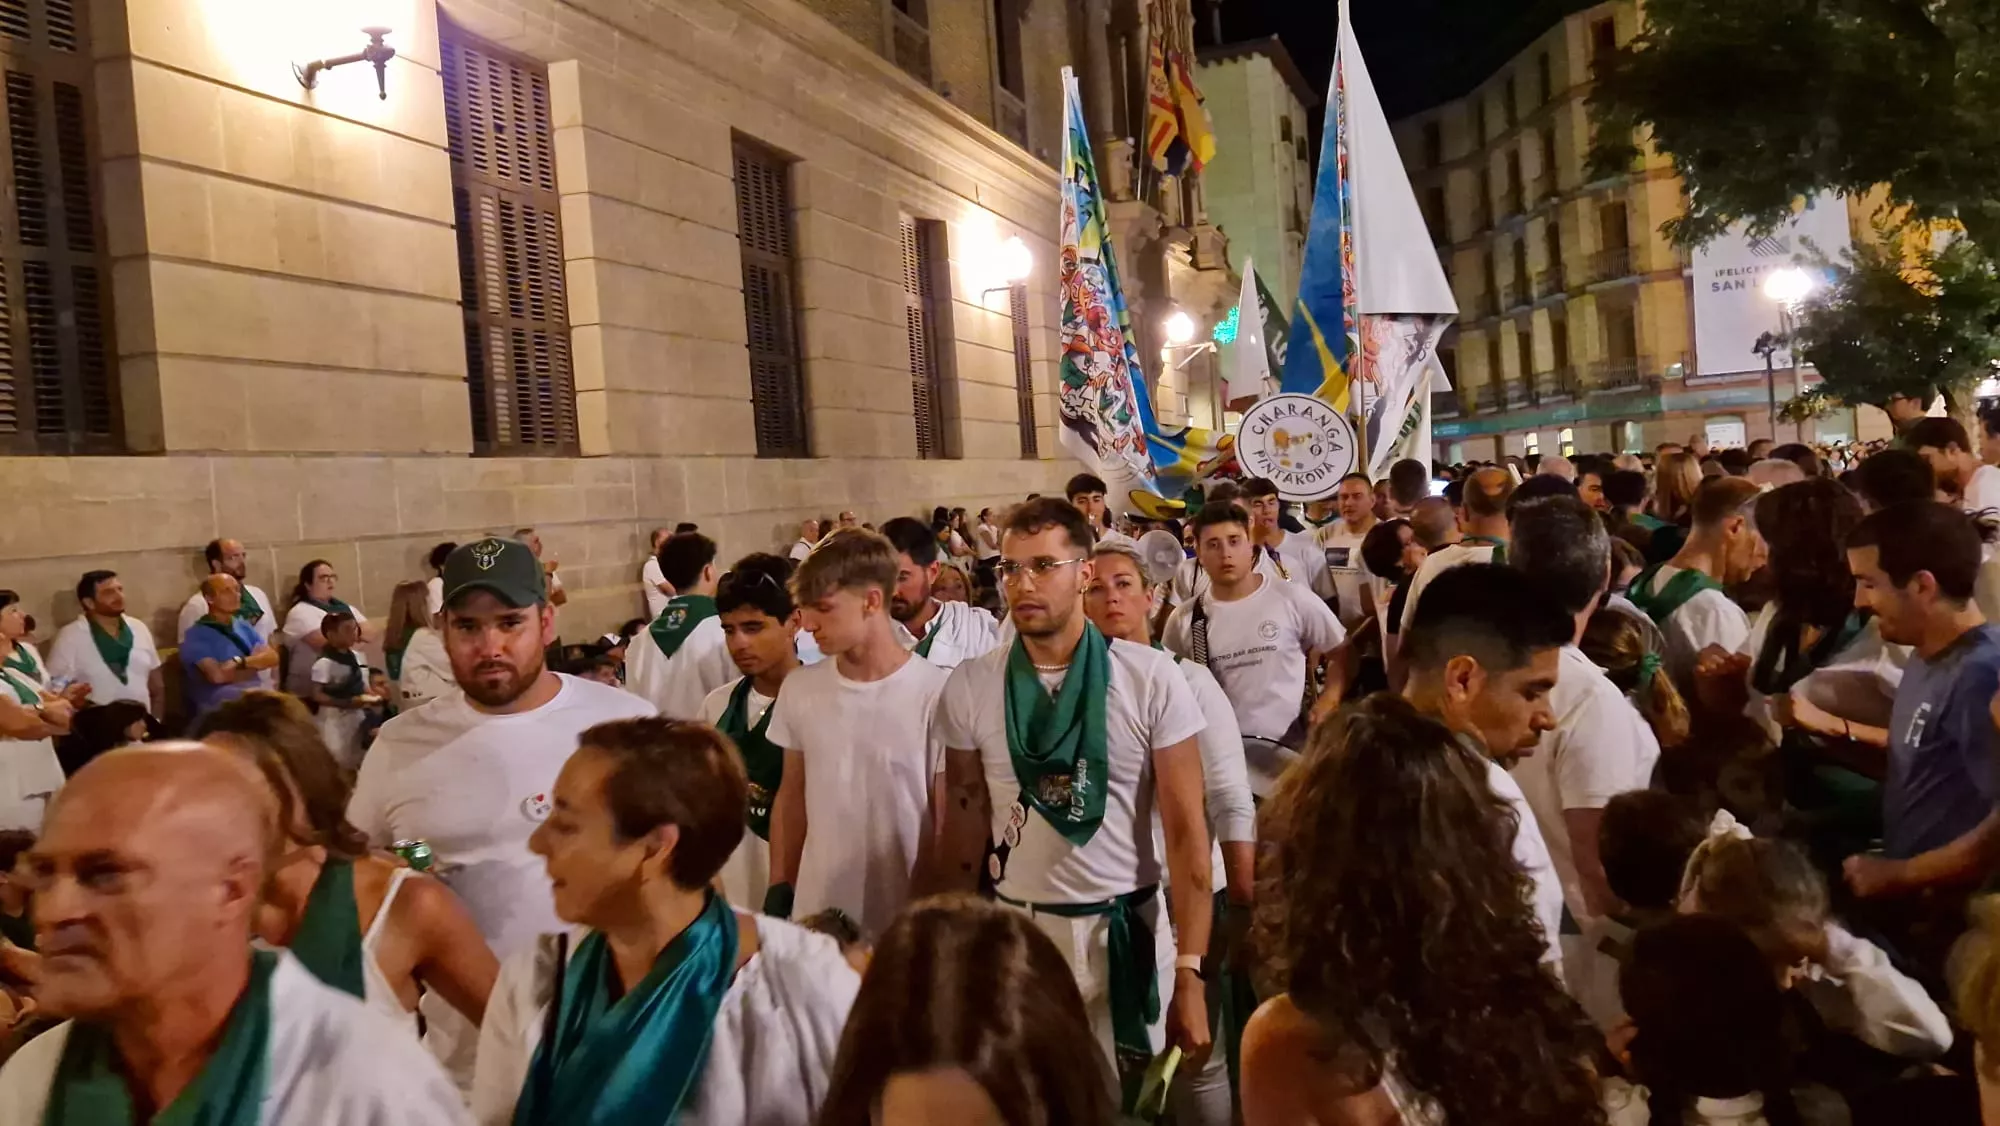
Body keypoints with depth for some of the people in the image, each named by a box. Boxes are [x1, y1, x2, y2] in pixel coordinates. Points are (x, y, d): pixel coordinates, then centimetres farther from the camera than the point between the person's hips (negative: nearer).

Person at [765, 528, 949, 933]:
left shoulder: (939, 693, -15)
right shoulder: (799, 689, 0)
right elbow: (791, 798, 10)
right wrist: (778, 893, 9)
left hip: (908, 920, -4)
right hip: (816, 914, 4)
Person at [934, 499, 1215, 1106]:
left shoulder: (1150, 678, -10)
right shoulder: (969, 687, -3)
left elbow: (1186, 831, -8)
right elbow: (962, 824, 4)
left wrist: (1190, 973, -11)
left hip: (1126, 929, -1)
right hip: (1014, 928, 2)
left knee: (1137, 1099, 10)